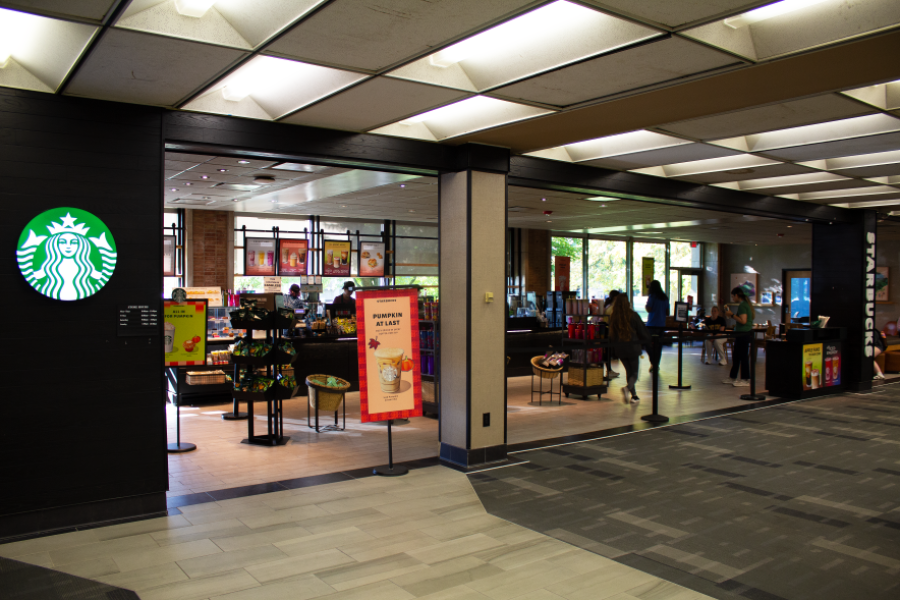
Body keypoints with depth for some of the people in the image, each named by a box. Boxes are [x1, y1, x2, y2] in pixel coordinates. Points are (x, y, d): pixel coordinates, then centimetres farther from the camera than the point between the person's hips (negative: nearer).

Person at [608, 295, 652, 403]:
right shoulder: (633, 316, -11)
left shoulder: (613, 317, -3)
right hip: (632, 348, -3)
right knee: (635, 373, 6)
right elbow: (643, 332, -2)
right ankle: (627, 388, -21)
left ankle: (634, 395, 17)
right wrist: (646, 340, 16)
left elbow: (611, 335, 5)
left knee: (629, 371, 18)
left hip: (619, 349, 3)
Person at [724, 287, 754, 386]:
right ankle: (732, 377, 23)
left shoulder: (742, 306, -16)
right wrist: (732, 316, 17)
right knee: (736, 356, 15)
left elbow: (743, 321, -23)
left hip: (743, 334, -10)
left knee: (743, 356, -5)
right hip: (747, 333, 10)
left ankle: (745, 380, 0)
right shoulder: (747, 304, 15)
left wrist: (732, 315, -14)